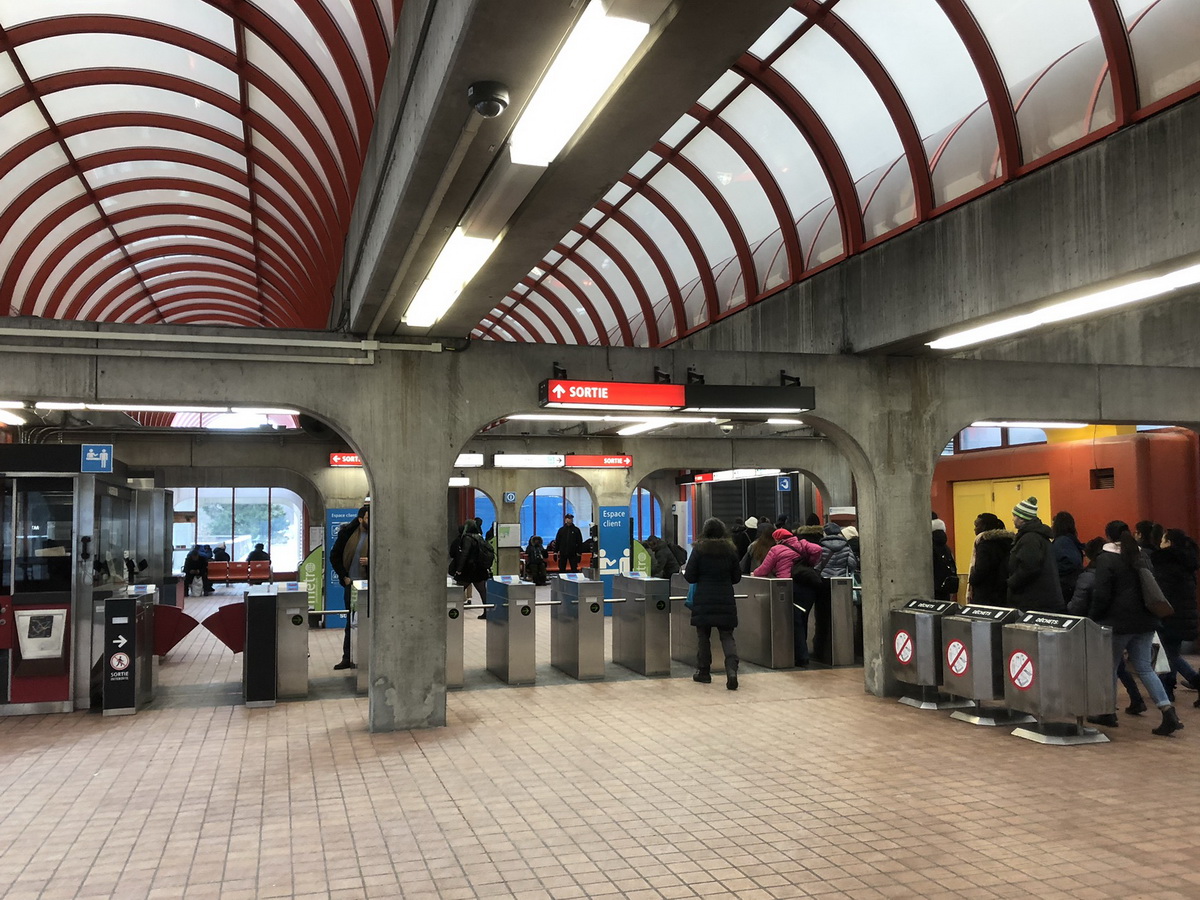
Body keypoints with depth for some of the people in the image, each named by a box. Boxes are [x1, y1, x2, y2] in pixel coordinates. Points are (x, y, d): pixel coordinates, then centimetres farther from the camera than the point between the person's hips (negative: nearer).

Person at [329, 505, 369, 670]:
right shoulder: (347, 533, 1)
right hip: (351, 583, 2)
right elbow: (334, 556, 8)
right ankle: (347, 658, 17)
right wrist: (344, 576, 2)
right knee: (350, 621, 9)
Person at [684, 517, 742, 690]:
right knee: (727, 636, 4)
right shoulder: (730, 550, 3)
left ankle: (703, 671, 16)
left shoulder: (699, 549, -4)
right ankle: (732, 670, -13)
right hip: (726, 601, 2)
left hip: (703, 601, -2)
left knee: (703, 636, 9)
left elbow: (690, 577, -4)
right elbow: (737, 577, 8)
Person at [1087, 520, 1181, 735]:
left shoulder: (1106, 559, -10)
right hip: (1144, 621, 6)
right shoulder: (1142, 558, 12)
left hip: (1118, 622, -6)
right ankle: (1168, 710, -8)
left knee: (1109, 666, 8)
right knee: (1144, 667, 7)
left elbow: (1101, 595, -13)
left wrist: (1094, 618, -1)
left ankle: (1108, 713, 15)